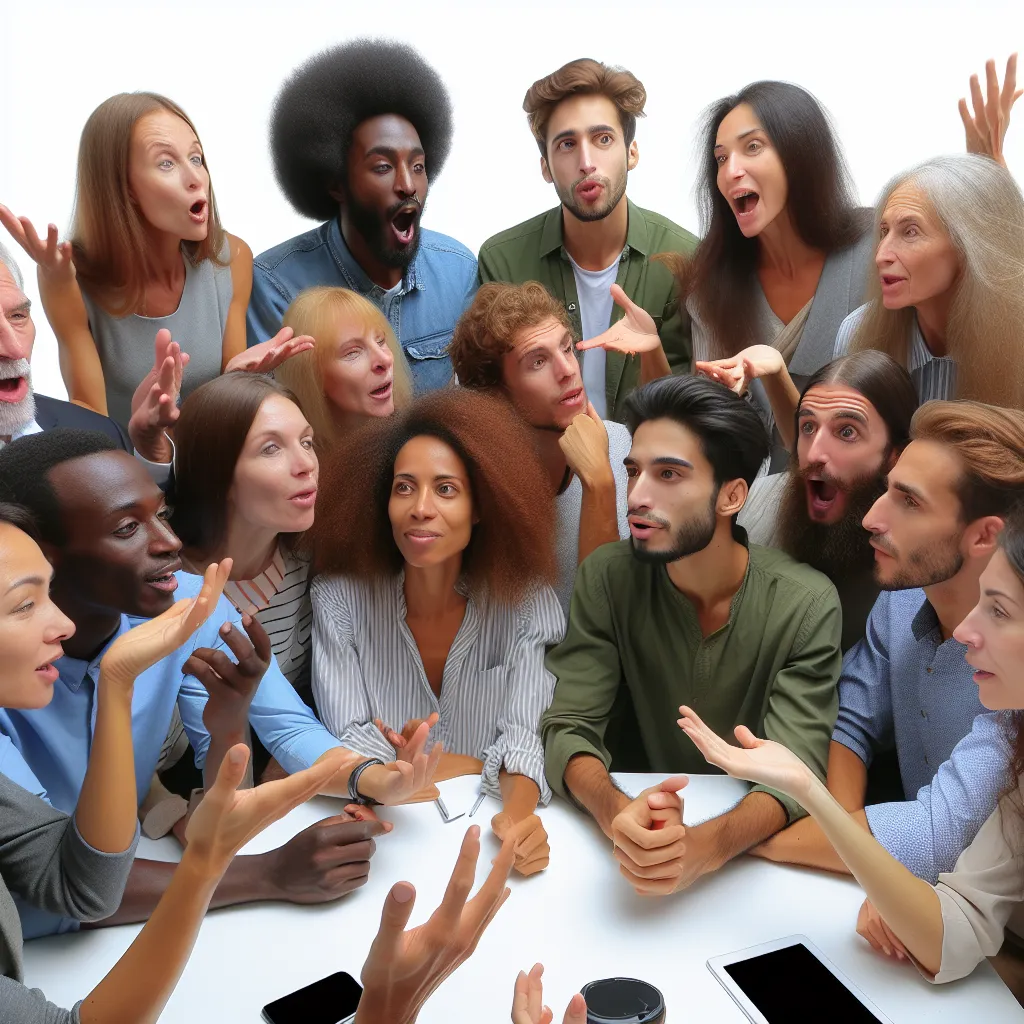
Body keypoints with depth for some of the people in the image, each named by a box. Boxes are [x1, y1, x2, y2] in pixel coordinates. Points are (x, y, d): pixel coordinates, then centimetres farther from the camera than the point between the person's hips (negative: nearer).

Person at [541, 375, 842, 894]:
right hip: (651, 825, 1)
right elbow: (569, 729, -13)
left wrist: (707, 844, -41)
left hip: (759, 842, -1)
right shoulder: (606, 578, -10)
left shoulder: (807, 604, -15)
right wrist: (616, 811, -35)